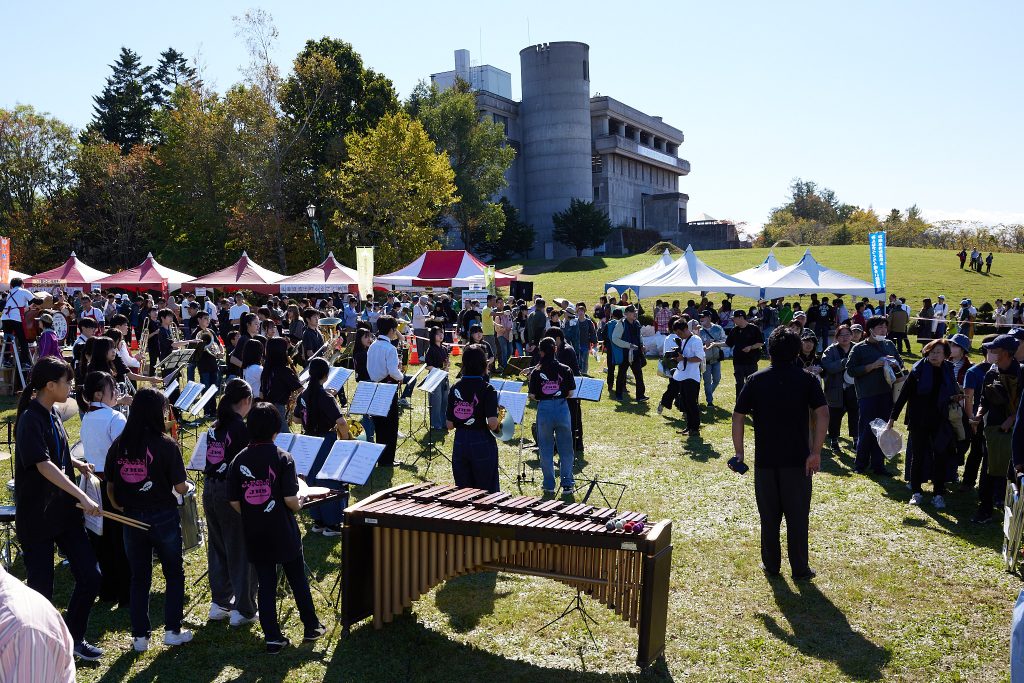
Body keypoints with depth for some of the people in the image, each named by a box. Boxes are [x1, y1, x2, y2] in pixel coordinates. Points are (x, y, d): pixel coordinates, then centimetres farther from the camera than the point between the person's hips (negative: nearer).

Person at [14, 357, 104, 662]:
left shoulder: (52, 414, 7)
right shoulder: (30, 420, -18)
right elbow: (44, 466, -27)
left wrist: (79, 464, 7)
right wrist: (83, 497, -32)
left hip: (65, 511, 8)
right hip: (37, 518, -8)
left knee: (90, 578, 6)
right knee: (41, 590, 3)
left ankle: (73, 637, 25)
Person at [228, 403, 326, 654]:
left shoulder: (239, 460, -3)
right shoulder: (283, 458, -14)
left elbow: (234, 502, -1)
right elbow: (290, 499, -18)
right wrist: (299, 504, 4)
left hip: (255, 536, 3)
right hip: (284, 534, -3)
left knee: (266, 584, 11)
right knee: (298, 581, 13)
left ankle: (272, 638, 14)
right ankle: (311, 627, 26)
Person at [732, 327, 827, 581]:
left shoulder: (755, 380, 2)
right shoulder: (807, 380, -2)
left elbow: (738, 417, -2)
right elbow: (822, 414, -14)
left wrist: (739, 453, 3)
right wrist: (816, 452, -14)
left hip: (764, 459, 1)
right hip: (797, 459, -1)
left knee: (769, 515, 13)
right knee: (797, 516, 8)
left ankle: (771, 565, 22)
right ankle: (800, 569, 15)